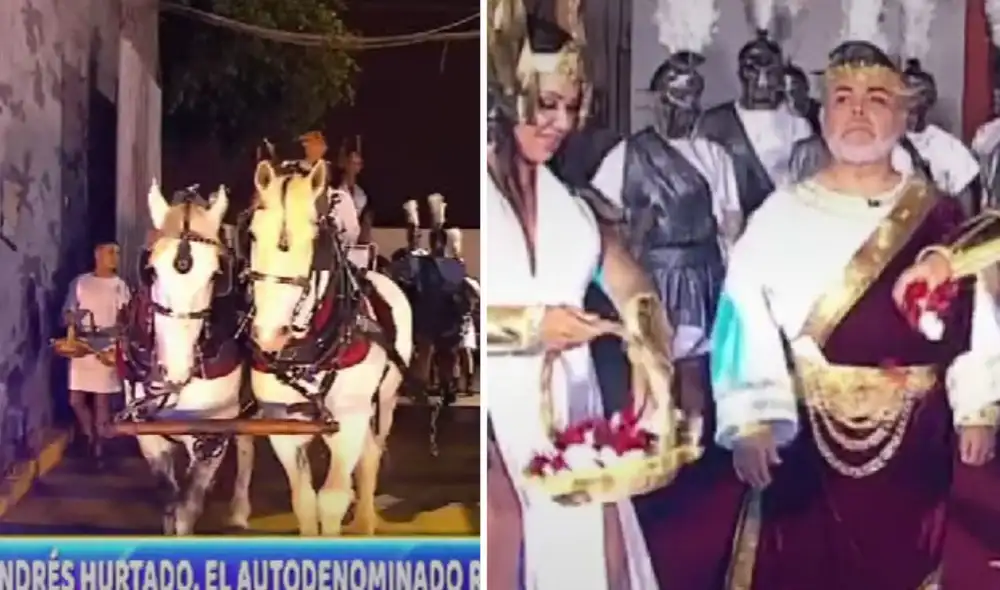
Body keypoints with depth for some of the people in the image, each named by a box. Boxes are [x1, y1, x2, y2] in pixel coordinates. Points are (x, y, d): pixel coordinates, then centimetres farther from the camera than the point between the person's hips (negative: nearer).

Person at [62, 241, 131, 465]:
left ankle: (98, 448, 9)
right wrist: (72, 317, -14)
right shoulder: (80, 282, 6)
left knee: (102, 400, 0)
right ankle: (89, 436, 24)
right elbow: (66, 314, 9)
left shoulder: (120, 285, 6)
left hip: (107, 349, -1)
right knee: (76, 400, 0)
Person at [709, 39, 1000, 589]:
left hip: (913, 439, 2)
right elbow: (746, 322, -8)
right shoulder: (782, 213, -3)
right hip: (804, 436, -1)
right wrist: (748, 421, -15)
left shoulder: (940, 217, 2)